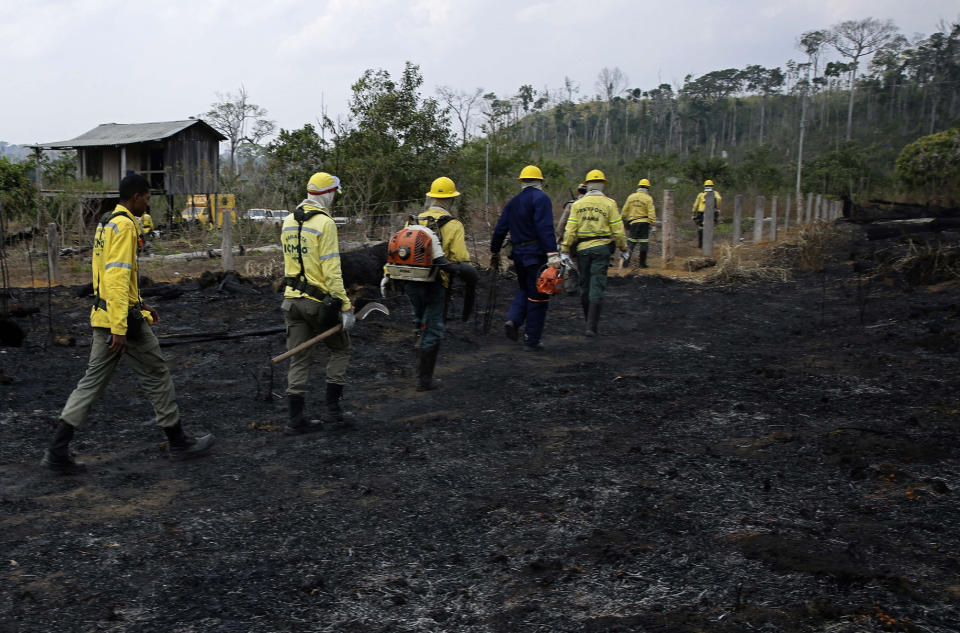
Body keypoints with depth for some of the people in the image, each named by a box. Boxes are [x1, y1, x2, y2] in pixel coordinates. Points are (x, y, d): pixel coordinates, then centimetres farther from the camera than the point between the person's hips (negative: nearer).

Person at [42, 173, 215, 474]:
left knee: (93, 381, 10)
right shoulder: (125, 226, -15)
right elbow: (118, 277, -23)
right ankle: (178, 442, 16)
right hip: (123, 319, -9)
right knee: (157, 377, 4)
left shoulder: (105, 223, 16)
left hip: (103, 317, 9)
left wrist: (140, 306, 28)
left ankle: (58, 451, 8)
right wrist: (120, 329, -26)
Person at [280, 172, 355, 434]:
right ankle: (332, 407, 9)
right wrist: (346, 306, -17)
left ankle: (296, 419, 11)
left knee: (299, 359, 10)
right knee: (340, 349, 14)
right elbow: (331, 270, -19)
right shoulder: (324, 222, -15)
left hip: (292, 299, 7)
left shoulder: (288, 221, 10)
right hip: (319, 301, -6)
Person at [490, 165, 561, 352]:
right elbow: (545, 228, -20)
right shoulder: (541, 198, -7)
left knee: (524, 290, 24)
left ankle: (513, 319, 0)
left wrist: (495, 252, 27)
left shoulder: (513, 202, 13)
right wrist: (552, 254, -25)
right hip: (536, 253, -6)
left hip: (518, 253, 7)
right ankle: (531, 341, 5)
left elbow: (500, 229, 16)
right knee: (537, 296, 1)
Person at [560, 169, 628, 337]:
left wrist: (565, 250, 3)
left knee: (584, 286, 14)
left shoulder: (577, 204, 3)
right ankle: (591, 327, -9)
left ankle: (589, 321, 26)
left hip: (582, 249, 2)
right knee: (597, 287, -3)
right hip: (602, 248, -2)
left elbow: (570, 229, -1)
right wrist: (623, 249, 8)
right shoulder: (609, 203, -2)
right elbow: (618, 230, -3)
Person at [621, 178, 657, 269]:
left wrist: (622, 219, 22)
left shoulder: (631, 197, 6)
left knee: (631, 241, 11)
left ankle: (626, 257, -5)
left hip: (633, 222, 3)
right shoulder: (648, 198, -5)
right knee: (644, 243, 3)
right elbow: (651, 212, -10)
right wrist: (653, 223, -8)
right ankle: (642, 263, 5)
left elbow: (624, 210, 10)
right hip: (644, 222, -3)